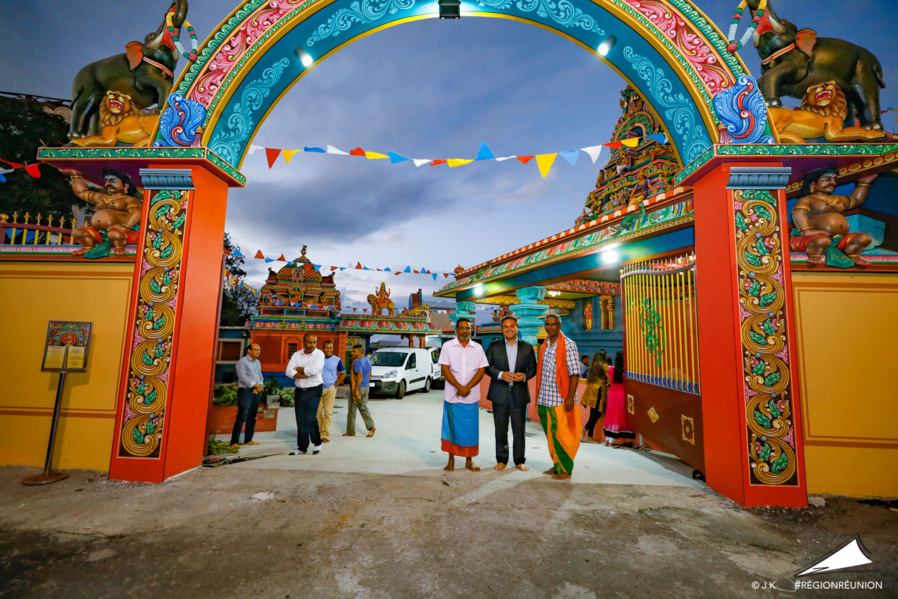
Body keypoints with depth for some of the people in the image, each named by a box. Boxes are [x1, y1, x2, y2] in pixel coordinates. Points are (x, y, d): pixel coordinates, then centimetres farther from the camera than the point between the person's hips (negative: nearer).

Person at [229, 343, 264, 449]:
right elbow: (242, 377, -15)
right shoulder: (242, 361, -6)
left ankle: (248, 440, 17)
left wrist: (259, 387, -3)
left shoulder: (258, 362, 16)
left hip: (256, 392, 7)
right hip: (245, 391, -7)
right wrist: (256, 385, -14)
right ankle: (234, 442, -3)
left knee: (252, 417, 9)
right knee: (242, 417, -9)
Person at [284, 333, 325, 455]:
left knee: (310, 418, -12)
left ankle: (317, 443, 12)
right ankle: (302, 448, 21)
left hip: (314, 391, -4)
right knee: (300, 420, 7)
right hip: (299, 391, 4)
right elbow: (288, 371, -6)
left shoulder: (319, 354, -7)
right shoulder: (297, 355, 6)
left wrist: (299, 369, -7)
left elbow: (314, 370, -23)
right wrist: (306, 375, -15)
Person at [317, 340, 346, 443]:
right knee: (317, 412, 5)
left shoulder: (337, 360, 0)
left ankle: (325, 435, 8)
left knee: (328, 412, -1)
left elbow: (343, 374, 6)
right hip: (318, 388, 2)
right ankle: (319, 434, 19)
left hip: (330, 389, -2)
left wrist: (335, 385, -3)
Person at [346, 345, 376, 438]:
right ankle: (371, 426, 0)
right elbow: (370, 375, 18)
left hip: (358, 388, -8)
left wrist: (356, 390, -24)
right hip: (366, 387, 8)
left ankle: (350, 432, 14)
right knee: (364, 408, 13)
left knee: (352, 410, 5)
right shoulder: (368, 360, 11)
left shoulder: (357, 361, -16)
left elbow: (360, 374, -25)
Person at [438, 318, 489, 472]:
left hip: (471, 396, 1)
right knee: (451, 427, 6)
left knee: (470, 428, 6)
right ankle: (451, 460, 20)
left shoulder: (477, 348, 5)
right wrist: (459, 387, -14)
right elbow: (445, 369, -5)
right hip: (452, 395, -1)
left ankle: (469, 460, 20)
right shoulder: (448, 346, 1)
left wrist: (467, 388, -12)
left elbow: (481, 370, 0)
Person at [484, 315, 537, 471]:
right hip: (499, 394, 0)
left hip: (519, 394, 0)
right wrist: (500, 374, -15)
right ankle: (501, 460, 25)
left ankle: (519, 461, 25)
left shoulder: (527, 347, 6)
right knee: (501, 430, 9)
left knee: (519, 430, 8)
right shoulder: (494, 346, 4)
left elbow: (533, 368, 8)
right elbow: (487, 367, 1)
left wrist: (524, 376, -12)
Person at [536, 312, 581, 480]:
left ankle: (566, 470, 16)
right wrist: (539, 395, 14)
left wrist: (570, 397, -18)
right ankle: (557, 465, 28)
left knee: (562, 435, 2)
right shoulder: (544, 345, 12)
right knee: (550, 435, 14)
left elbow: (575, 373, -12)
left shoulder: (568, 345, -8)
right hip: (544, 399, 7)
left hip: (560, 400, -6)